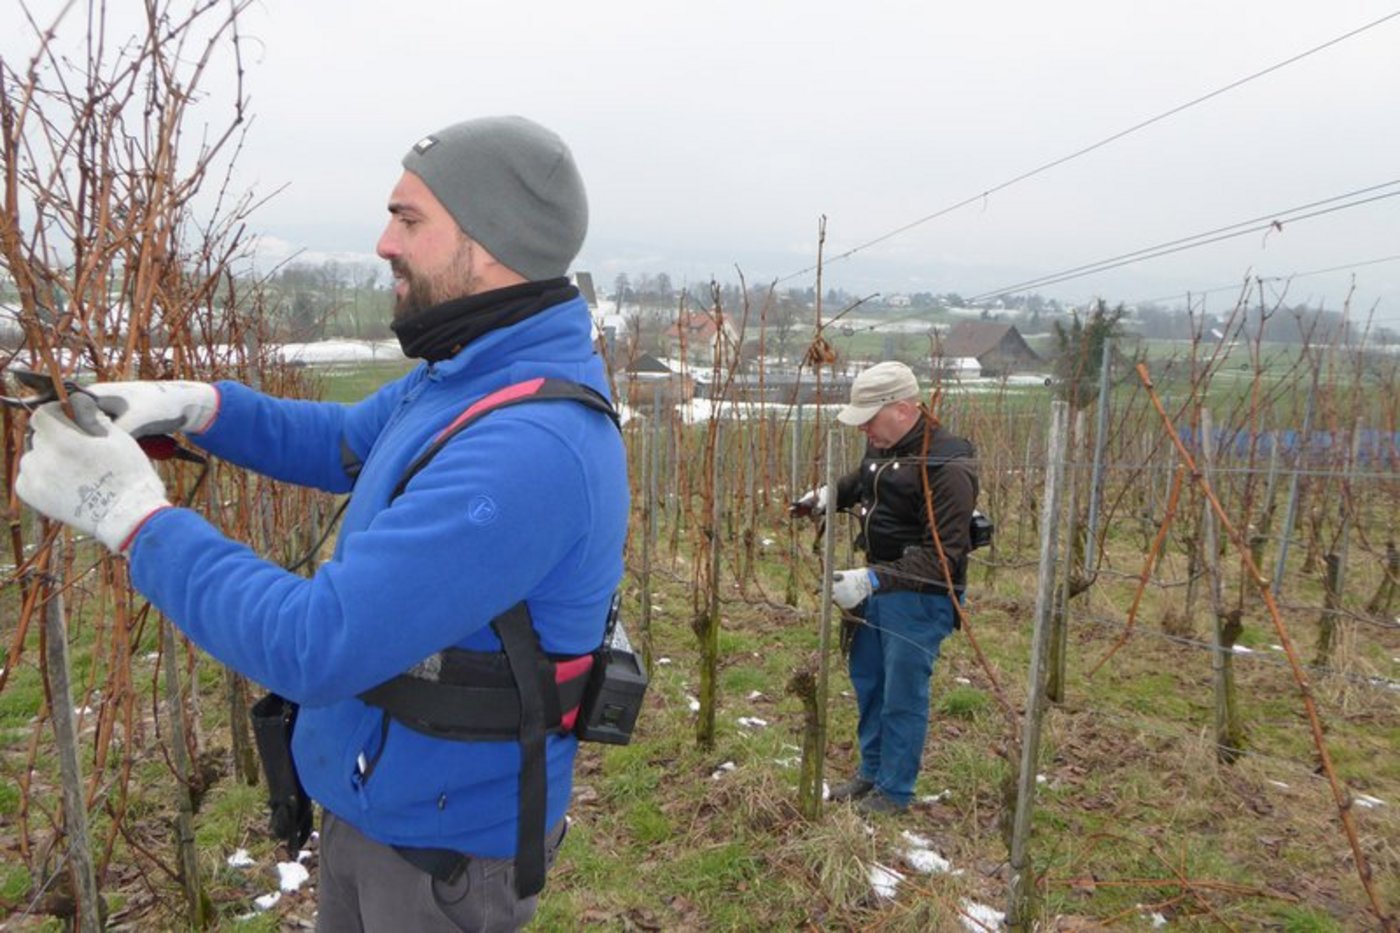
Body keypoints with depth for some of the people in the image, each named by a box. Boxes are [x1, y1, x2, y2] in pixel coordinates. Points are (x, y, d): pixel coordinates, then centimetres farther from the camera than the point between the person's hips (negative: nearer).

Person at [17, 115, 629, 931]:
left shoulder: (531, 449, -35)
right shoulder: (467, 374, -2)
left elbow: (314, 647, -33)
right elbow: (346, 444, 15)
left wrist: (133, 515, -22)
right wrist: (197, 404, -1)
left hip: (444, 842, -8)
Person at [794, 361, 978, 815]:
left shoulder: (947, 466, -25)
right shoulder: (882, 444, 2)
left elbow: (941, 556, -28)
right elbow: (862, 480, 25)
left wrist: (874, 580, -34)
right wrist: (829, 495, 4)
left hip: (920, 597, -9)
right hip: (878, 584, 9)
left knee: (903, 695, 3)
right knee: (867, 680, 20)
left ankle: (894, 791, 23)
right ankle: (871, 772, 39)